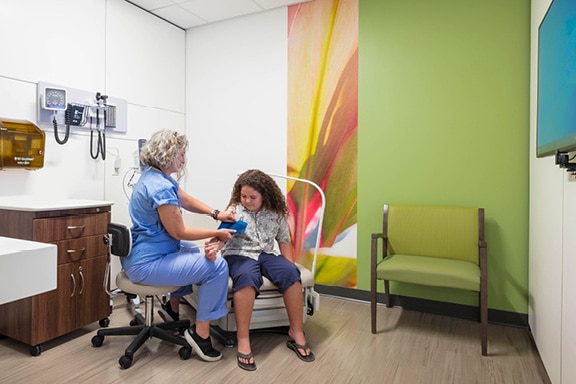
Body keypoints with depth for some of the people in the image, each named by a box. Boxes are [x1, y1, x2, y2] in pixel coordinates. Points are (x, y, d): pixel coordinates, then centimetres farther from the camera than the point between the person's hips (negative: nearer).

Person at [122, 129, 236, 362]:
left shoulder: (154, 175, 6)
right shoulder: (161, 188, -25)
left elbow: (186, 200, 15)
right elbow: (179, 232, -19)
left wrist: (215, 213, 1)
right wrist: (217, 234, -9)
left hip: (140, 255, 11)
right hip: (147, 264, -11)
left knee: (193, 253, 32)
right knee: (217, 266, -14)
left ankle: (173, 308, 41)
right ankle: (200, 332, 0)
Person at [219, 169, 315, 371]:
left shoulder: (276, 213, 5)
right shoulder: (235, 210, -2)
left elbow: (284, 241, 11)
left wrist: (291, 267, 0)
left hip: (266, 254, 3)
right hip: (239, 255, -2)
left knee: (291, 273, -26)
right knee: (247, 276, -37)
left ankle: (296, 332, -12)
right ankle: (243, 339, -28)